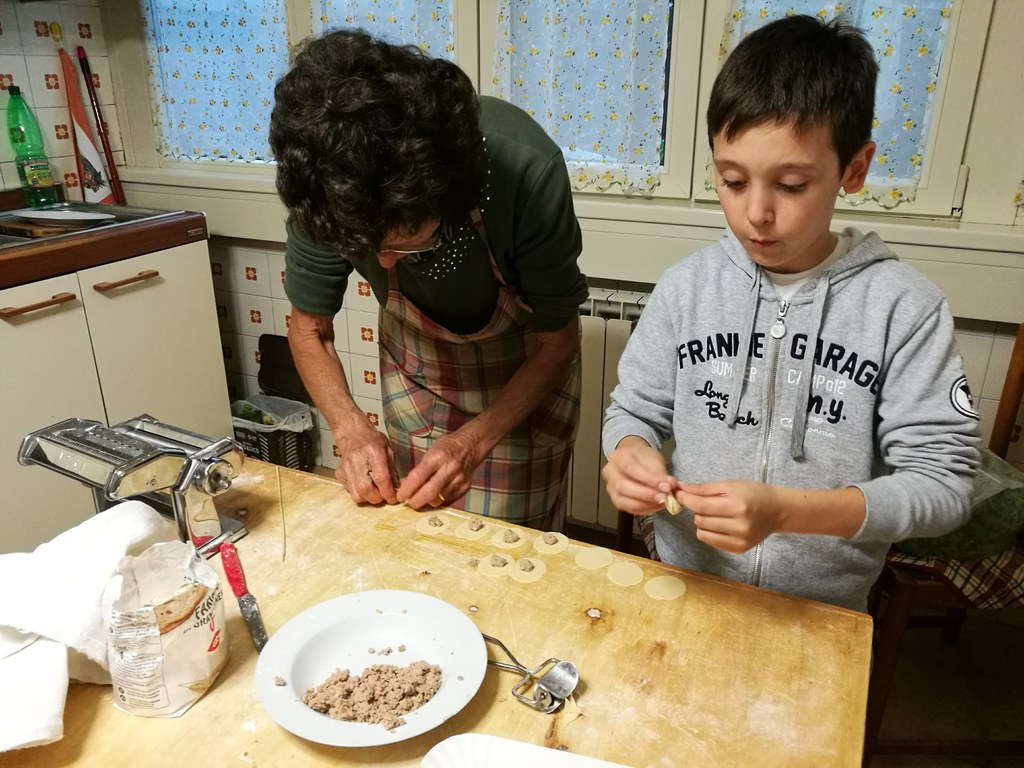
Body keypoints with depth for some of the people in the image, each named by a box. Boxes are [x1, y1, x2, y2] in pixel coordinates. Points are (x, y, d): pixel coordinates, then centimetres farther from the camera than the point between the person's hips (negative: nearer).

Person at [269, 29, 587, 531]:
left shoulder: (527, 171, -36)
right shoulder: (326, 190, -27)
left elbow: (557, 341, -20)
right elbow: (309, 329, -9)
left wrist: (473, 442, -29)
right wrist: (351, 430, -24)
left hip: (523, 362, -2)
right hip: (416, 357, 2)